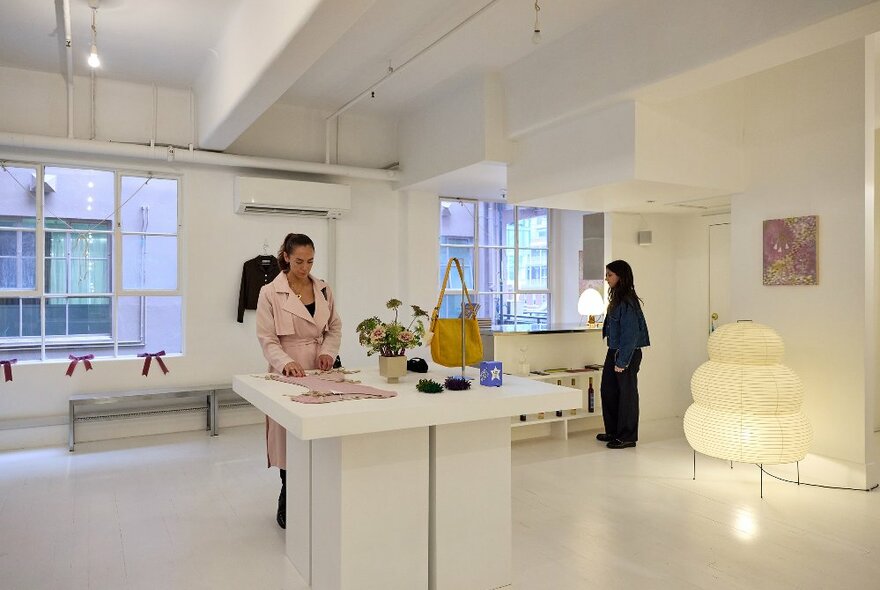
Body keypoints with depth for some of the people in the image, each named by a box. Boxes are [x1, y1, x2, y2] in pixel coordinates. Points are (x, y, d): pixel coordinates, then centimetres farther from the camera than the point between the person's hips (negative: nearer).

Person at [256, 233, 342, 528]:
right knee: (291, 441, 2)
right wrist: (286, 362, -26)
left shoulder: (323, 289, 6)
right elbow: (267, 340, -9)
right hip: (288, 373, -4)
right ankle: (288, 507, 22)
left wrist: (328, 351, -5)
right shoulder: (270, 293, -7)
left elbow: (335, 327, 14)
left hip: (319, 371, 4)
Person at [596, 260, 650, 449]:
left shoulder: (628, 302, -19)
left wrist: (622, 361, -19)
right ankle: (613, 431, 28)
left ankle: (627, 437, 14)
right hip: (614, 352, 10)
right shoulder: (616, 298, 10)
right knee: (608, 390, 15)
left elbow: (630, 334, -20)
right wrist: (614, 356, 17)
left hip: (627, 354, -10)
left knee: (627, 393, 2)